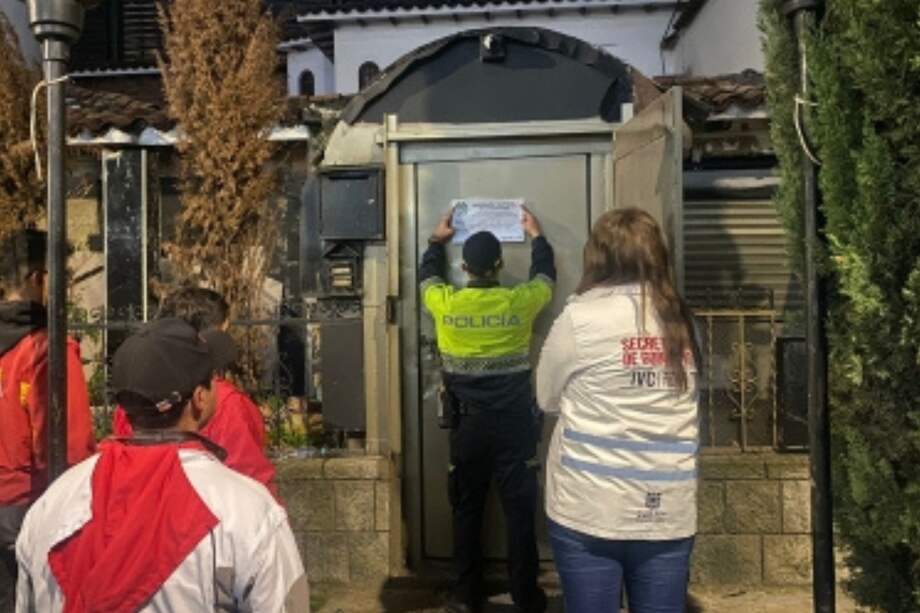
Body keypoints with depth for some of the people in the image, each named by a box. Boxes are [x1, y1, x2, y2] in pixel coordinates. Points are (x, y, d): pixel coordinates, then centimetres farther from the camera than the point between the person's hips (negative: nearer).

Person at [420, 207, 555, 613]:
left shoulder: (445, 304, -8)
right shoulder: (520, 302, -9)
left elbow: (427, 275, 15)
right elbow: (545, 275, 13)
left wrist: (437, 239, 31)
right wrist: (536, 235, 29)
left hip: (467, 426, 1)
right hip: (515, 425, 0)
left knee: (467, 511, 12)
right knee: (520, 510, 9)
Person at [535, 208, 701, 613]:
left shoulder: (582, 316, -9)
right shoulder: (681, 320, 3)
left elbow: (547, 397, 2)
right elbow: (682, 398, 8)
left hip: (589, 510, -3)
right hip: (669, 512, 4)